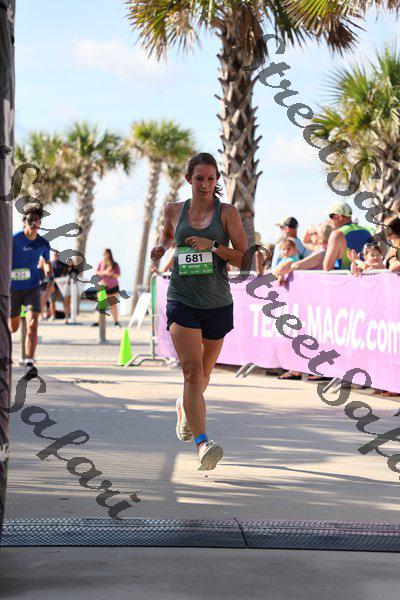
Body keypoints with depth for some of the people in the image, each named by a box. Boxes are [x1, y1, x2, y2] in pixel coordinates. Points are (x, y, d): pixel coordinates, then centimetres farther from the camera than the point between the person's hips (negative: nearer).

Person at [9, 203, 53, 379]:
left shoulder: (43, 244, -2)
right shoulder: (13, 239, -12)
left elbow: (47, 262, 17)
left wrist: (50, 278, 0)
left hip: (32, 288, 1)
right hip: (13, 288, -1)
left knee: (32, 325, -20)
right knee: (13, 328, 15)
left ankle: (29, 364, -24)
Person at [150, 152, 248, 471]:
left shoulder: (227, 212, -1)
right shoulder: (174, 210, 5)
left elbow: (245, 257, -4)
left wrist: (213, 246, -17)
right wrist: (162, 248, 6)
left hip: (218, 304, 1)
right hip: (182, 300, -1)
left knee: (204, 373, 18)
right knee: (192, 371, -18)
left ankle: (184, 407, 51)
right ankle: (203, 444, -24)